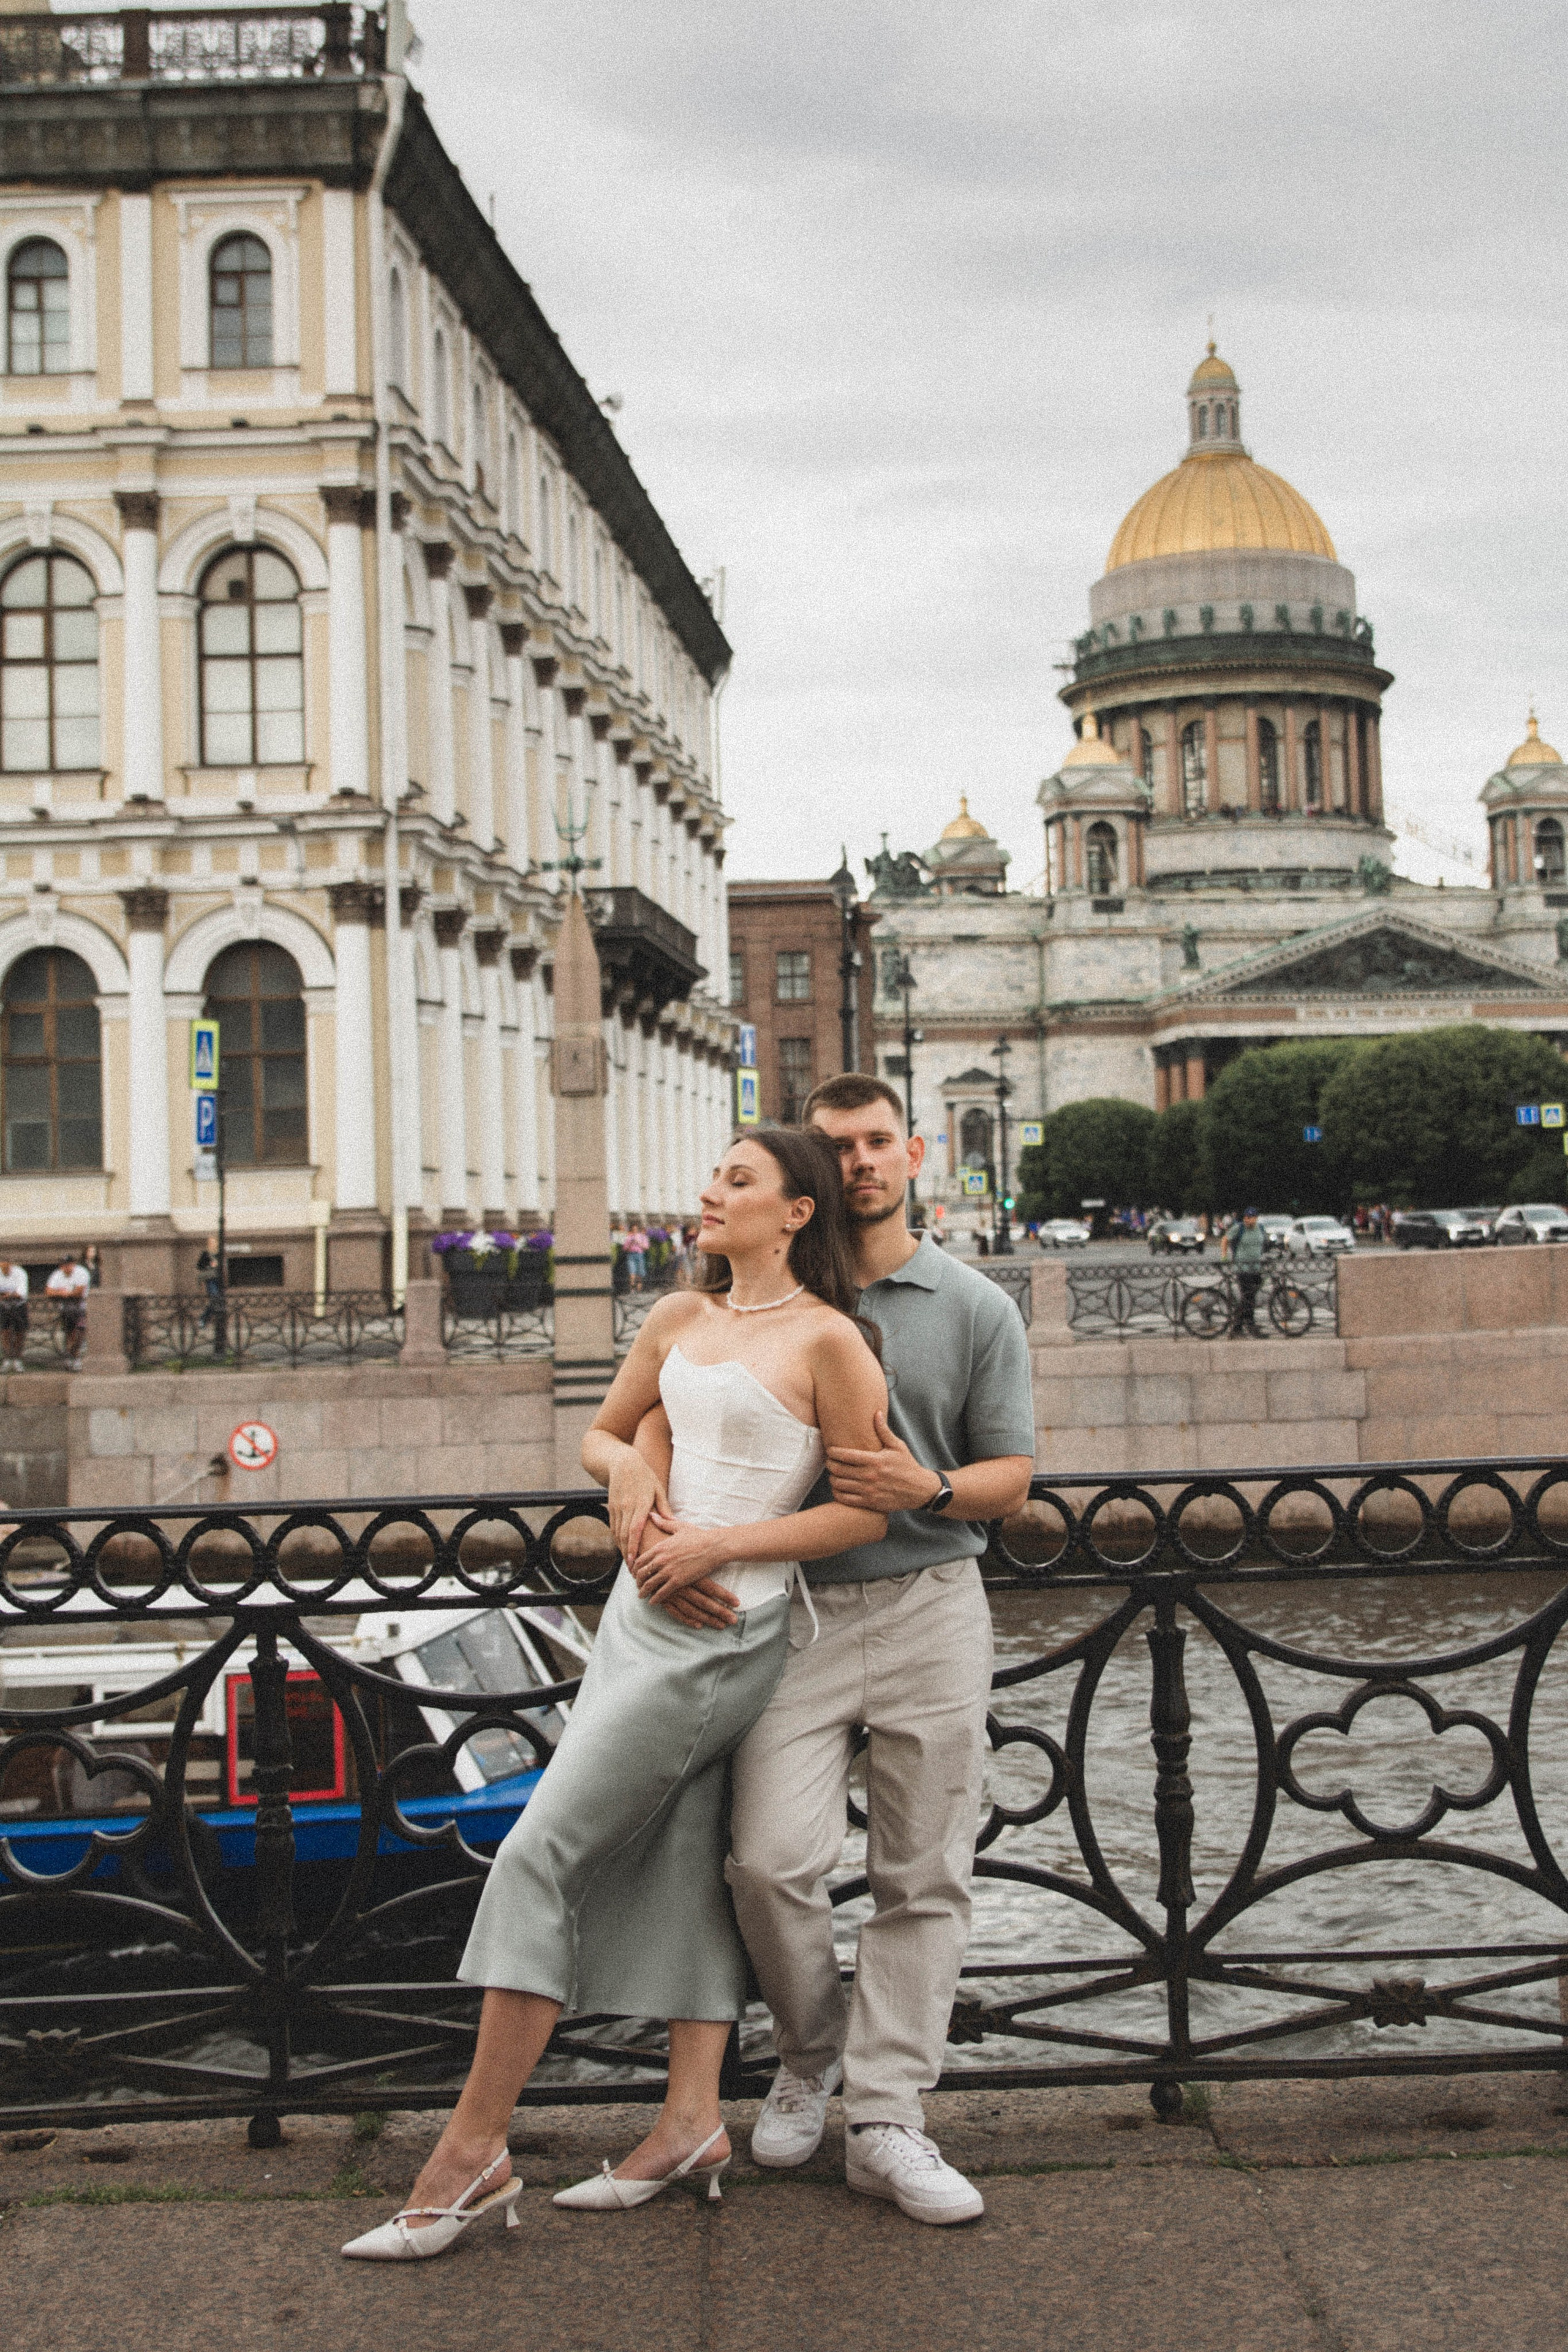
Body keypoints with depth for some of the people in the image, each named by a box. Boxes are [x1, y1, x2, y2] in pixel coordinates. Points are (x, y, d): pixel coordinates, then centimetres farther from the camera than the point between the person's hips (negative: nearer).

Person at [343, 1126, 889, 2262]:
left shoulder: (829, 1340, -10)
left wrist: (717, 1545, -15)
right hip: (646, 1612, 8)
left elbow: (869, 1510, -10)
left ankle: (473, 2150, -1)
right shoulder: (679, 1318, 10)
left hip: (721, 1634, -8)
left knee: (541, 1853, -8)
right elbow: (606, 1432, 22)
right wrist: (629, 1467, -2)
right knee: (681, 1860, 10)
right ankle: (693, 2123, 18)